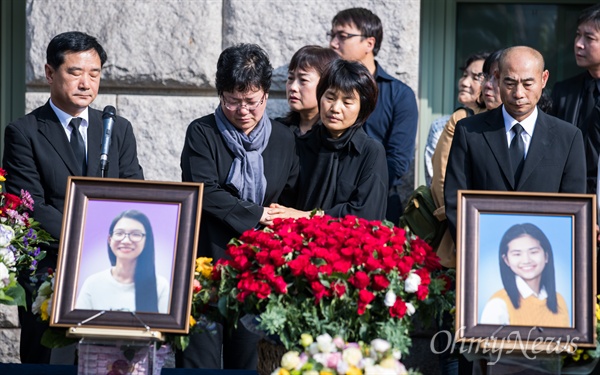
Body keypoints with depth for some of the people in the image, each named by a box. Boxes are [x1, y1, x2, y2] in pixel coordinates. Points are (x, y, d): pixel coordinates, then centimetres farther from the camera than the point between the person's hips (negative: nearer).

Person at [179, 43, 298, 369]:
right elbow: (204, 193, -12)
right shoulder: (202, 133, -2)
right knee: (199, 359, -4)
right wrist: (256, 215, -11)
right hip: (207, 260, -3)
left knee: (247, 359, 8)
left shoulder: (283, 139, 9)